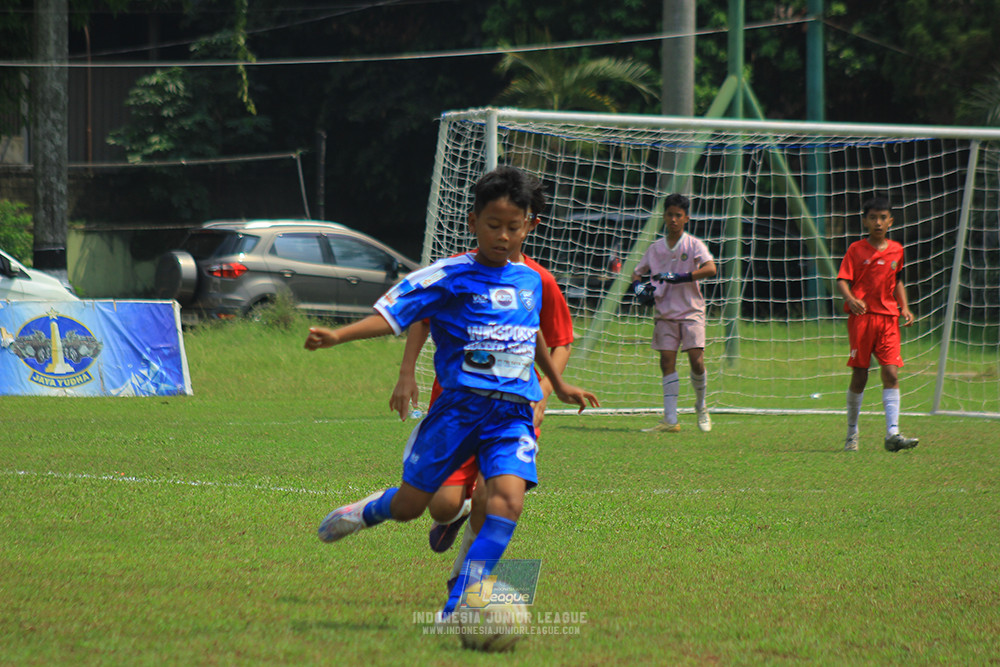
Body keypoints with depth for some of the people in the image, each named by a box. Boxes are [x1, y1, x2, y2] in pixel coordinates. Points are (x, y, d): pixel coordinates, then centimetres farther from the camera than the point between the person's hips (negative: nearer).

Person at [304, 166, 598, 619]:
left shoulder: (530, 280, 15)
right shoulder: (450, 277, -3)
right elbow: (391, 313, -9)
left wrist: (558, 385, 45)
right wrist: (337, 336, -24)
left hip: (513, 412, 3)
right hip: (460, 405, -3)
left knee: (508, 496, -21)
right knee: (410, 505, 1)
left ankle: (459, 606, -19)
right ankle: (368, 512, 40)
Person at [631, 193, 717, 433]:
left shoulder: (694, 245, -2)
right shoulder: (655, 248, 9)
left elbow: (710, 269, -17)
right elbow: (637, 272, 18)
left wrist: (681, 277, -26)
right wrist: (638, 285, -5)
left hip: (691, 311, -3)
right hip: (665, 314, 3)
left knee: (697, 361, -12)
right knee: (667, 361, -5)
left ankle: (701, 406, 15)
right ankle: (670, 420, -6)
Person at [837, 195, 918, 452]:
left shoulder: (896, 250, 11)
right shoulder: (856, 250, 1)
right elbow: (842, 280, -6)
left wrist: (905, 307, 11)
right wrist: (850, 299, -26)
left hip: (888, 318, 3)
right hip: (861, 316, -3)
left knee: (891, 374, -8)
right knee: (859, 376, 1)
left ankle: (893, 433, -13)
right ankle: (852, 432, 16)